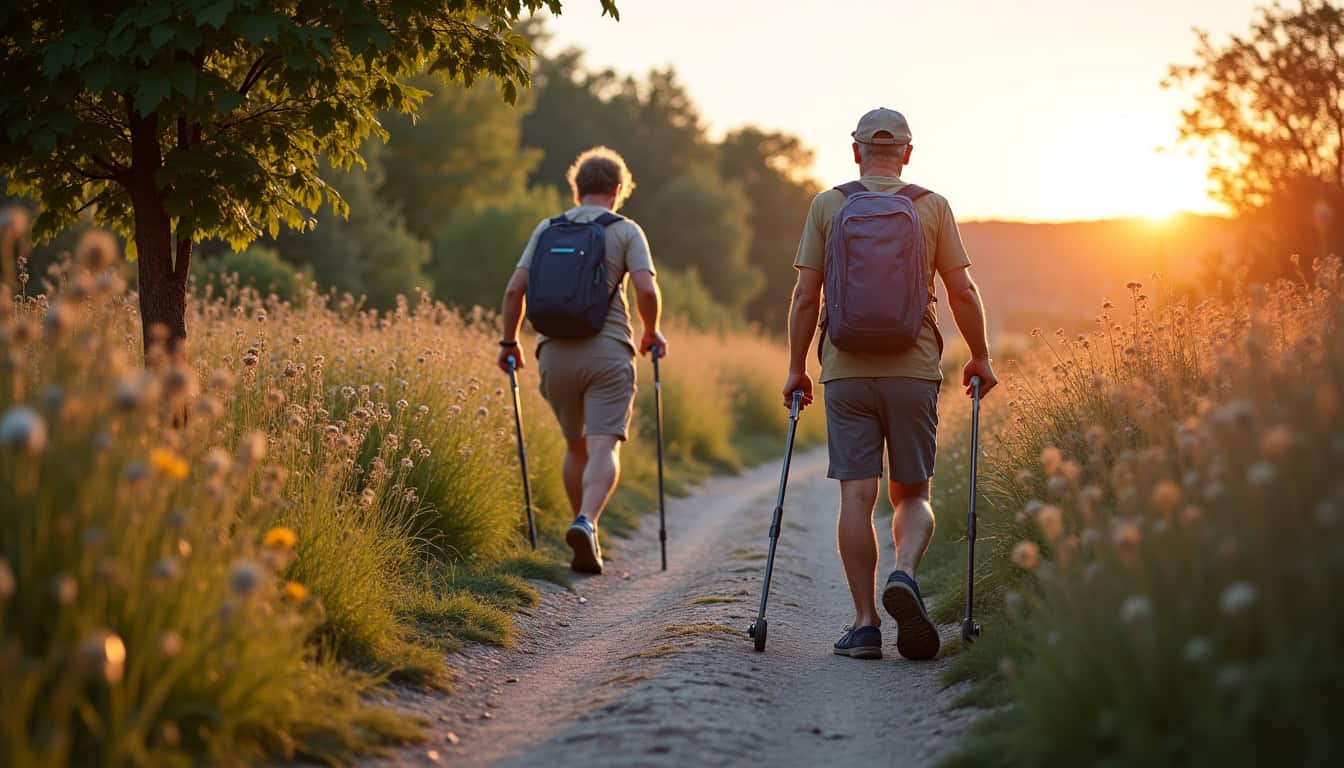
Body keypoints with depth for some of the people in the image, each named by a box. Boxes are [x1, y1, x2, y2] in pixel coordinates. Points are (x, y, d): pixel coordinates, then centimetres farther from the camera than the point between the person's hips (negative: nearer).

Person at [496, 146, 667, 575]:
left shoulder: (546, 230, 12)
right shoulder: (625, 231, 4)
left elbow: (514, 290, 4)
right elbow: (646, 290, -9)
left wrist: (509, 341, 16)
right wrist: (652, 333, 8)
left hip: (555, 352, 3)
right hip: (607, 352, -3)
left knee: (576, 446, 20)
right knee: (604, 448, -9)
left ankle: (586, 533, 21)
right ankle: (586, 522, -33)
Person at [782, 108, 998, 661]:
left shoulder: (827, 206, 4)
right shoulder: (933, 207, 4)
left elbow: (805, 297, 1)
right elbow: (963, 291, 2)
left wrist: (796, 369, 9)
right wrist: (980, 359, 14)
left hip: (846, 371, 0)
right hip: (914, 370, 0)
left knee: (857, 495, 1)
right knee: (912, 495, 10)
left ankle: (865, 624, 0)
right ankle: (904, 574, -18)